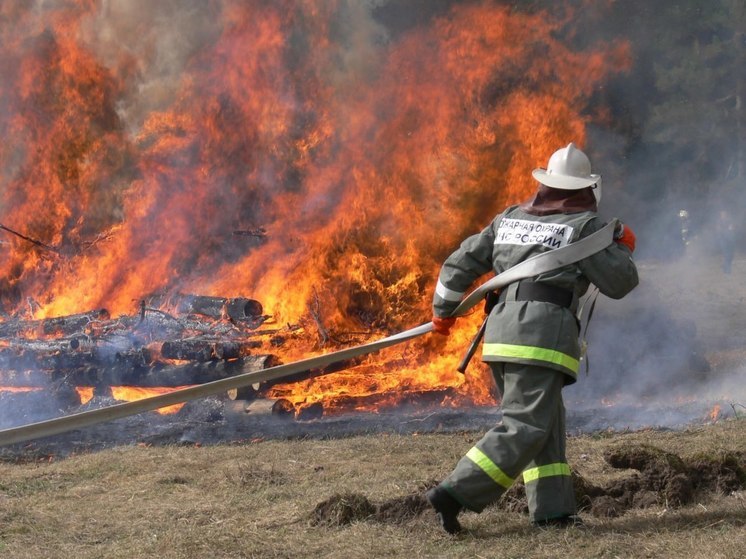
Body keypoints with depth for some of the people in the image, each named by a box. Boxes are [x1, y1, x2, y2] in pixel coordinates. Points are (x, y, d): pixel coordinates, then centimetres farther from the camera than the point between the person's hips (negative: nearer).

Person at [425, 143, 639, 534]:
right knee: (524, 429, -9)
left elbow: (460, 263, 20)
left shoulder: (510, 219, 18)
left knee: (547, 422, 15)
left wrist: (443, 310, 34)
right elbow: (619, 283, 2)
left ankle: (552, 509, 9)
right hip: (545, 333, -7)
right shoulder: (585, 226, 2)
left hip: (501, 333, 7)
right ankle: (455, 494, -20)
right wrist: (622, 249, 22)